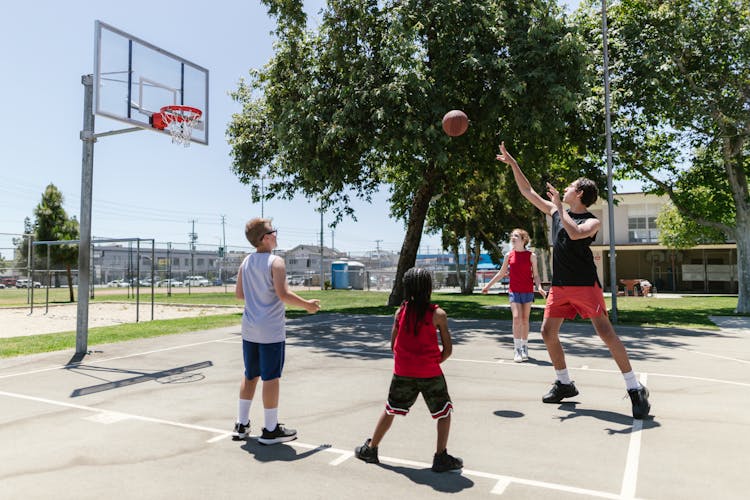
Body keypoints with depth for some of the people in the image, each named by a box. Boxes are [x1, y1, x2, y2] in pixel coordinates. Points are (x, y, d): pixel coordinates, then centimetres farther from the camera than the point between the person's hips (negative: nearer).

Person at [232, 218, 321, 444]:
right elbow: (283, 294, -22)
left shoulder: (246, 262, 7)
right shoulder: (275, 261, -14)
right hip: (271, 331, -7)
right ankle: (271, 430, 11)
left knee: (250, 375, 17)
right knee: (271, 378, 2)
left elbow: (239, 293, 10)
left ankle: (242, 425, 26)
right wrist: (307, 305, -10)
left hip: (249, 329, 7)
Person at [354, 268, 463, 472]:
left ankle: (371, 449, 28)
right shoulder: (438, 314, -9)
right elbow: (447, 350, -6)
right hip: (430, 372, -3)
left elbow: (393, 345, 5)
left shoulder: (401, 311, -1)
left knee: (390, 410, 18)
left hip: (403, 371, 3)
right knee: (444, 412, 14)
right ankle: (441, 457, 13)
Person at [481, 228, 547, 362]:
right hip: (514, 291, 0)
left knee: (525, 319, 7)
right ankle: (517, 350, -8)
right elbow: (501, 273, 14)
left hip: (527, 291, 0)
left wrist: (539, 287, -16)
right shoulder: (509, 255, 5)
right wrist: (489, 285, 17)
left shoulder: (531, 255, 0)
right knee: (516, 317, -12)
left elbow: (535, 275, 2)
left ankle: (524, 348, 21)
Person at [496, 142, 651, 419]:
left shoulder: (592, 221, -5)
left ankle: (635, 389, -2)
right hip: (559, 285, 6)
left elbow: (575, 233, -28)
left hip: (585, 284, -6)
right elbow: (528, 192, 15)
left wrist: (560, 206, -21)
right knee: (548, 331, 3)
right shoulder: (556, 211, 12)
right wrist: (512, 163, 13)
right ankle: (565, 383, 18)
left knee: (606, 333, -11)